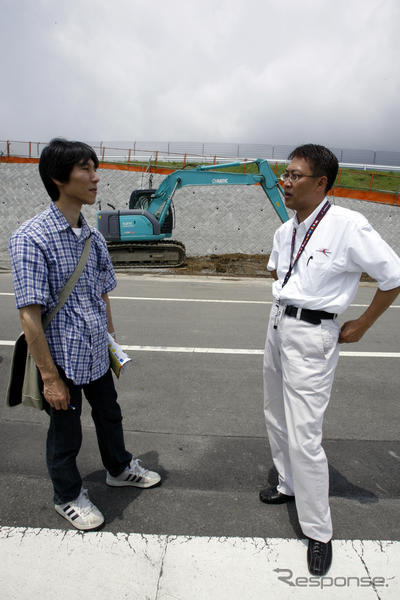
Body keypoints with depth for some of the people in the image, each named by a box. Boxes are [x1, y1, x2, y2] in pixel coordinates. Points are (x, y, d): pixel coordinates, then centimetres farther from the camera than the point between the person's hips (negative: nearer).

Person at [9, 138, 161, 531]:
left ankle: (119, 468, 51)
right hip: (62, 357, -6)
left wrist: (112, 344, 15)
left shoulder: (93, 237, 2)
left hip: (96, 354, 7)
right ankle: (68, 497, 40)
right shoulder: (31, 238, -19)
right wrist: (50, 377, -19)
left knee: (108, 414, 25)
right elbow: (30, 314, -21)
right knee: (66, 432, 14)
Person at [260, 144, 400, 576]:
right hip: (278, 326, 8)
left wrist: (361, 326, -5)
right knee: (276, 419, 21)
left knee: (304, 439, -4)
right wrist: (288, 301, 12)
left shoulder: (348, 227, -17)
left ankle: (318, 533, 16)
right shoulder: (285, 231, 5)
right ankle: (289, 486, 44)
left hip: (311, 337, -8)